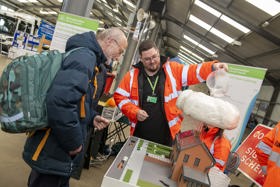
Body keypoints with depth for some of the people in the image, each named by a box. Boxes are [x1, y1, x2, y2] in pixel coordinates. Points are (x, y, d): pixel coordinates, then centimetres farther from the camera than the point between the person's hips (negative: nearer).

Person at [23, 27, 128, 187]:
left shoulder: (88, 56, 13)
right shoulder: (85, 55, -20)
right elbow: (60, 101, -34)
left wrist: (92, 117, 6)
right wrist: (74, 143, -22)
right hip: (52, 152, -10)